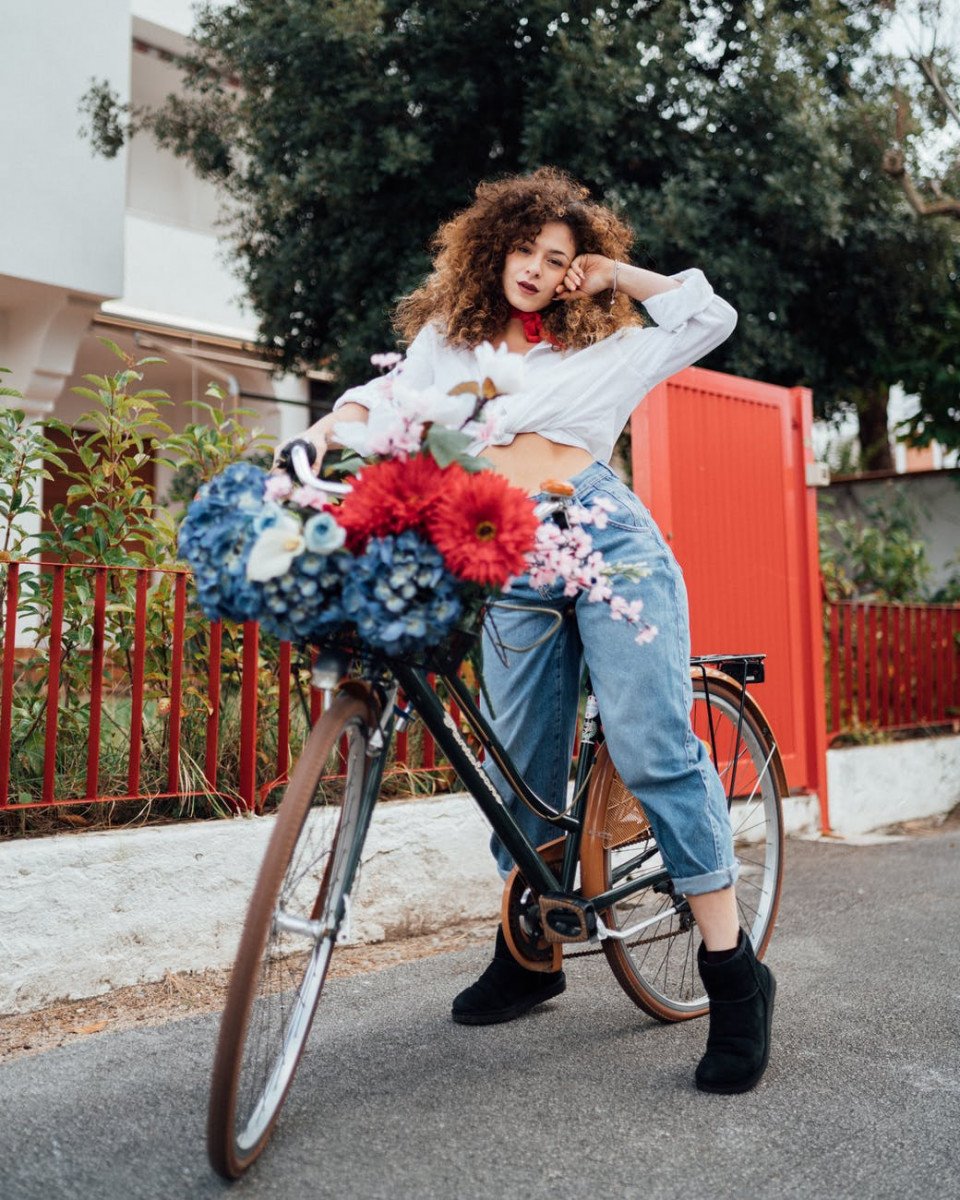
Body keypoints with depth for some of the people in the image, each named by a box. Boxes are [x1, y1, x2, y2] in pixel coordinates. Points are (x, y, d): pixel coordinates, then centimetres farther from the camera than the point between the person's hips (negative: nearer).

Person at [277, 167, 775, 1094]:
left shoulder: (600, 350, 18)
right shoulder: (448, 342, 23)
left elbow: (711, 318, 20)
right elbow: (384, 401, 19)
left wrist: (616, 272, 19)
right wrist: (328, 430, 0)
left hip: (608, 540, -2)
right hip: (509, 564, 3)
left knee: (653, 748, -12)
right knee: (521, 764, 4)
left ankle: (733, 972, -6)